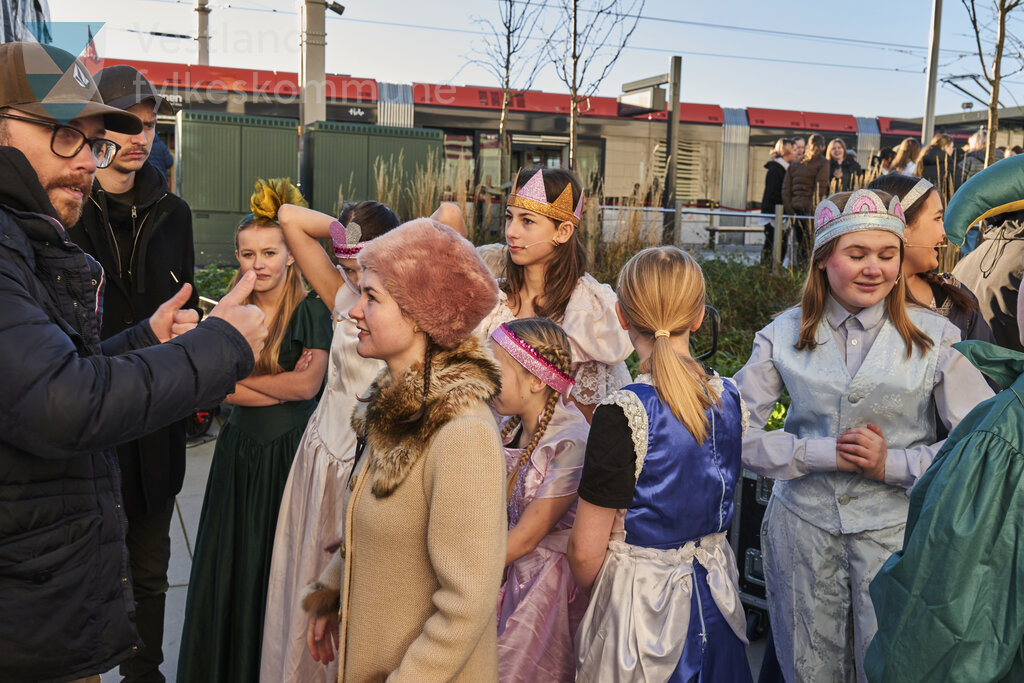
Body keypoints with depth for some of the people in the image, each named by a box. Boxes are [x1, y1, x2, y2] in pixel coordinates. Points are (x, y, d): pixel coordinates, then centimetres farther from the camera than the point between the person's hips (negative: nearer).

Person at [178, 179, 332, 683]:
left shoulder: (311, 311, -7)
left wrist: (242, 378, -7)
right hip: (239, 453, 5)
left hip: (290, 453, -4)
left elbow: (308, 385, -15)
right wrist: (282, 386, -16)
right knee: (232, 568, 12)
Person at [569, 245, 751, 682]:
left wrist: (596, 597, 1)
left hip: (642, 600, -6)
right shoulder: (729, 398, -5)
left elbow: (585, 552, -19)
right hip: (715, 592, 6)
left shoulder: (623, 414, -24)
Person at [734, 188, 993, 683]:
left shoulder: (933, 337, -5)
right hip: (803, 525, 1)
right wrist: (826, 454, -15)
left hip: (895, 529, -1)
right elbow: (736, 434, -7)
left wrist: (892, 464, -16)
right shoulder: (784, 335, -3)